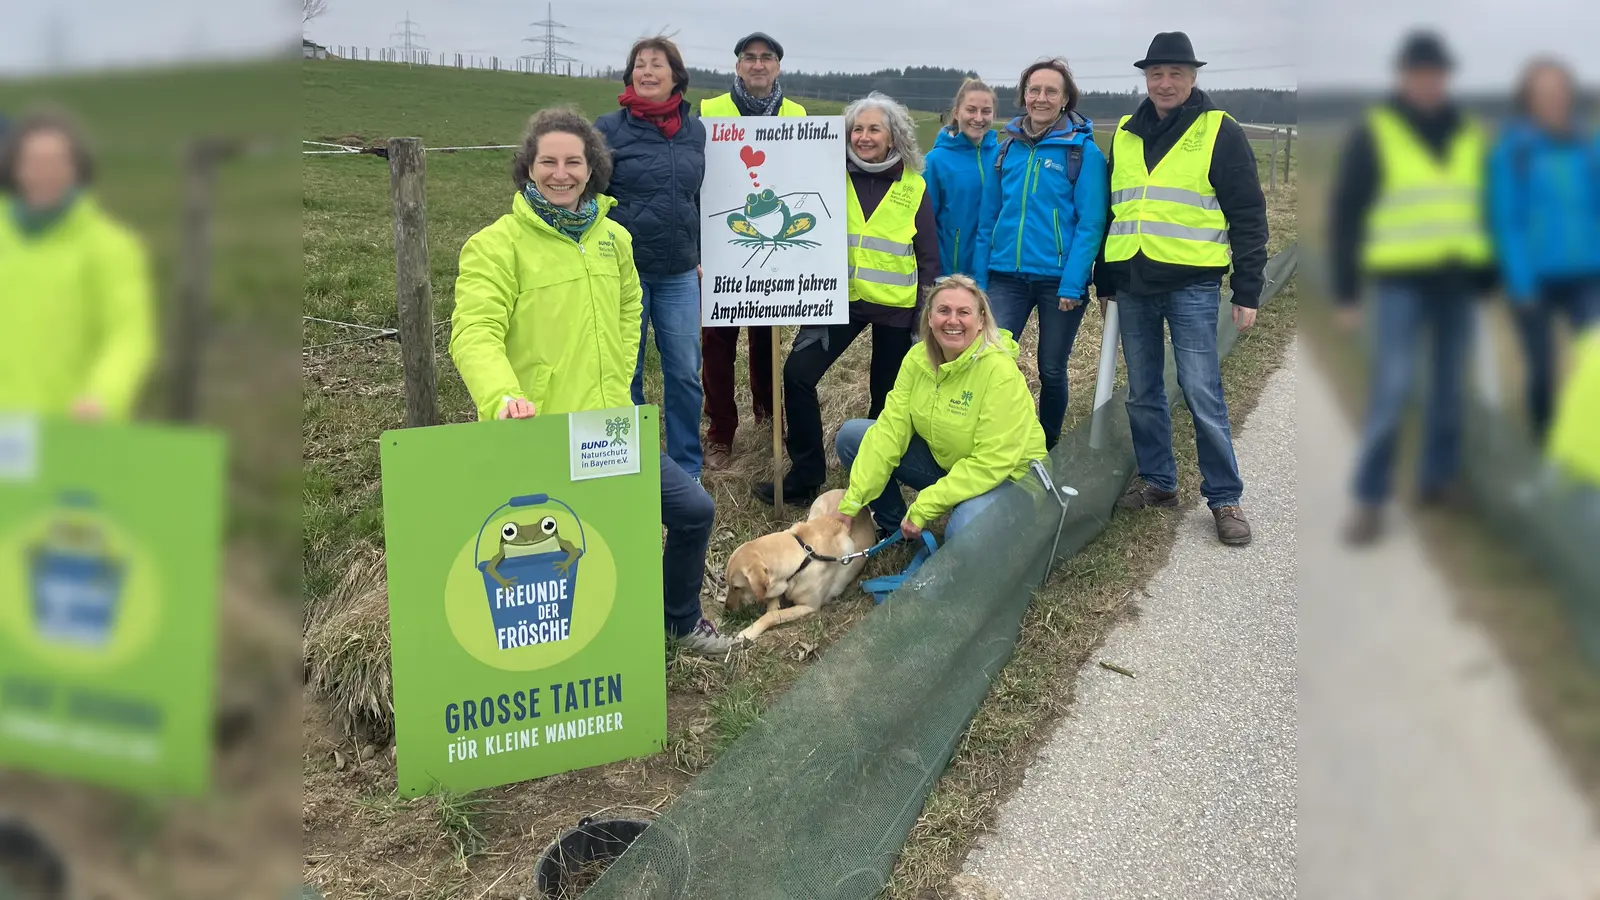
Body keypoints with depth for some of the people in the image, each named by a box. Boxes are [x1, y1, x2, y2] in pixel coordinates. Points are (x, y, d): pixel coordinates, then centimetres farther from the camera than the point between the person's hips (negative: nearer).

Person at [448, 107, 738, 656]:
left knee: (694, 509, 11)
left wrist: (619, 378, 13)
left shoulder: (613, 238, 9)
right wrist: (503, 395, -40)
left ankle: (681, 621, 34)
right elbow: (474, 333, -22)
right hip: (538, 436, -6)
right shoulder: (496, 245, -11)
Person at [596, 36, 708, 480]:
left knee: (685, 372, 5)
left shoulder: (694, 130, 7)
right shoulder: (609, 128, -5)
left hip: (679, 275, 3)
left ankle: (687, 471, 19)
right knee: (625, 372, 6)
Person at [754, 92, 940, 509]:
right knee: (798, 373, -11)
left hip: (895, 306, -1)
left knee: (887, 396, 7)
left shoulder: (913, 187, -1)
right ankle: (805, 477, -1)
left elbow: (929, 256, 3)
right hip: (840, 298, 1)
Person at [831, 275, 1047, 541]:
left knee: (963, 533, -37)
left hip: (1005, 476, -6)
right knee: (852, 435, -6)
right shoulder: (917, 358, -9)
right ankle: (896, 528, 11)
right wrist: (851, 504, -19)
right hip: (943, 459, 6)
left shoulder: (999, 370, -27)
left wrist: (924, 508, -29)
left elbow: (993, 462, -29)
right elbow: (890, 429, -12)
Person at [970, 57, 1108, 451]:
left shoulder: (1084, 151, -5)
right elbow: (988, 219, 10)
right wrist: (980, 279, 7)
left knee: (1051, 370, 10)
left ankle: (1047, 449, 29)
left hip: (1059, 280, -3)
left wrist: (1072, 284, -16)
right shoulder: (1007, 148, 7)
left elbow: (1090, 223, -10)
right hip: (1006, 277, 3)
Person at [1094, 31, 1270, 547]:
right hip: (1133, 285, 5)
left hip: (1192, 285, -5)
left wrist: (1247, 291, -7)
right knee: (1142, 393, 10)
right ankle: (1157, 482, 23)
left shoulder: (1220, 132, -2)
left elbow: (1248, 217, -3)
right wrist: (1104, 283, 17)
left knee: (1202, 394, -6)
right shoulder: (1125, 135, 12)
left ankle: (1224, 498, 4)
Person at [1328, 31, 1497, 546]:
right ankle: (1369, 501, -6)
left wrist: (1487, 279, 12)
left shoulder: (1471, 136, 9)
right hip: (1400, 282, -4)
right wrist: (1346, 293, -7)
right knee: (1391, 390, -11)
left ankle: (1439, 479, 21)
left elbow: (1485, 212, 16)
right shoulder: (1373, 135, -4)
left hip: (1457, 281, 5)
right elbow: (1346, 216, -4)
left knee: (1449, 387, 9)